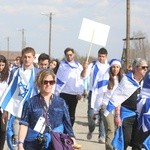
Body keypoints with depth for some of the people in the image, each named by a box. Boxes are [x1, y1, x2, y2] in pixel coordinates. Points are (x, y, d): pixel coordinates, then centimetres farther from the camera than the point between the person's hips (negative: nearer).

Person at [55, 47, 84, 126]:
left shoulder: (79, 66, 8)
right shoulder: (62, 65, 1)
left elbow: (81, 81, 6)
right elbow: (58, 80, -2)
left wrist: (80, 93, -4)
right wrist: (56, 92, -8)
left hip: (74, 94, 2)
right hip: (64, 93, -2)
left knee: (72, 115, 9)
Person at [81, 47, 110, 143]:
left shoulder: (109, 67, 5)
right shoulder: (92, 66, 1)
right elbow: (83, 76, -8)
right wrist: (85, 68, -27)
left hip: (105, 95, 1)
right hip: (94, 94, -1)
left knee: (103, 115, 0)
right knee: (91, 114, -1)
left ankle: (102, 136, 5)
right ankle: (91, 130, 26)